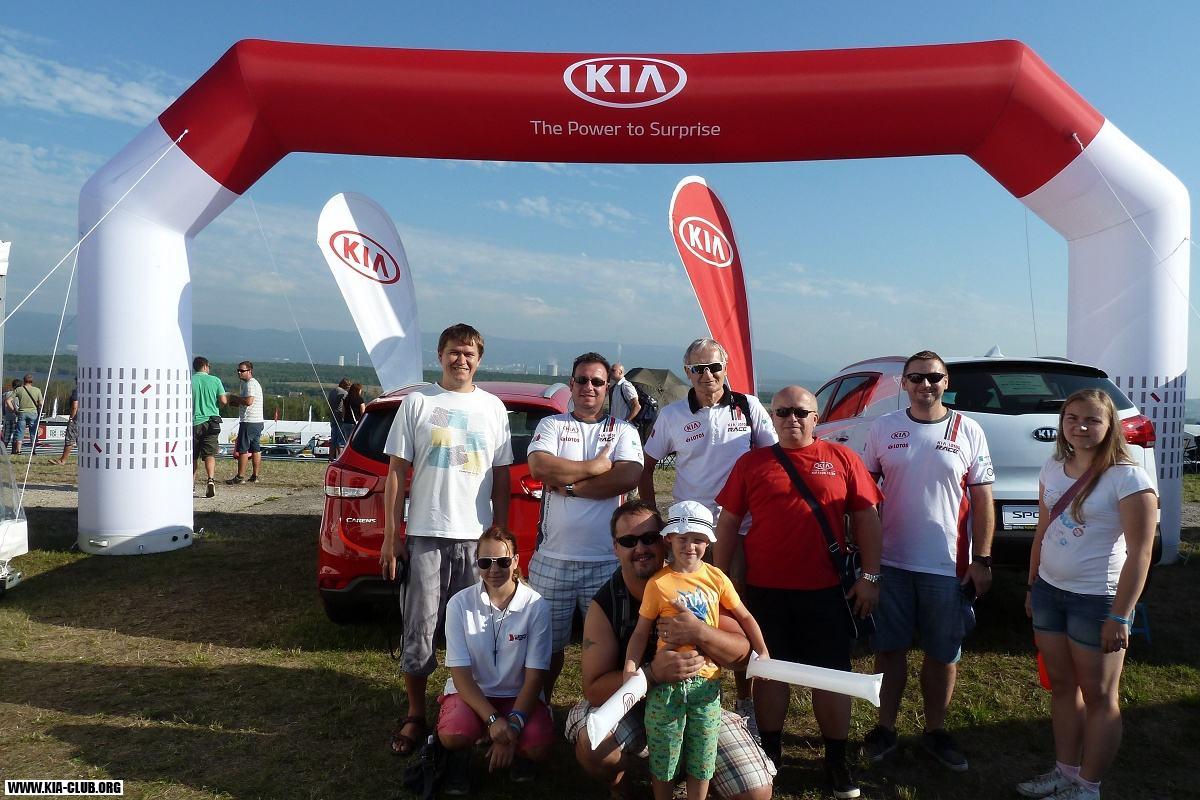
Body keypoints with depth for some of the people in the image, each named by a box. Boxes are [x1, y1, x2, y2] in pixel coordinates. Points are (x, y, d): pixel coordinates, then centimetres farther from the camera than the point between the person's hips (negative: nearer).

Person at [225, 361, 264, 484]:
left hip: (249, 422, -10)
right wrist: (236, 402, 11)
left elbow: (249, 401, -24)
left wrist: (236, 399, -9)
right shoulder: (255, 383, 20)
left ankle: (240, 476, -3)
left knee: (242, 449, -5)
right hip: (258, 422, 10)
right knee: (255, 449, 10)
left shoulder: (250, 384, -12)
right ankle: (255, 476, 13)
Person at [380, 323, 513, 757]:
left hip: (477, 537, 2)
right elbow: (397, 471, 3)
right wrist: (391, 536, -1)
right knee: (420, 628, 4)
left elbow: (501, 478, 10)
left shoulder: (493, 407, 9)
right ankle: (415, 716, 19)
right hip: (425, 534, -1)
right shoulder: (417, 403, 3)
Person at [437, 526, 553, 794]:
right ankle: (461, 755, 6)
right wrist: (493, 719, -25)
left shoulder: (536, 606, -13)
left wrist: (513, 724, -23)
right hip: (472, 691, 0)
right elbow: (460, 673, -12)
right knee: (452, 735, -32)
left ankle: (516, 752, 11)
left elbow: (534, 675, -10)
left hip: (519, 695, 1)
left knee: (538, 746, -28)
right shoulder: (460, 604, -11)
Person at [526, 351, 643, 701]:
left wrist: (568, 485, -11)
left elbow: (628, 478, -11)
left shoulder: (624, 431, 8)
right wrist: (595, 467, -8)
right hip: (553, 557, 0)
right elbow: (538, 465, -11)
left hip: (607, 560, 0)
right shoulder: (551, 425, 9)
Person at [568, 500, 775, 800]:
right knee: (592, 747, -31)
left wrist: (701, 634, -35)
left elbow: (742, 652, -13)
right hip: (631, 706, -1)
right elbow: (594, 688, -17)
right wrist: (653, 672, -35)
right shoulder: (604, 605, -14)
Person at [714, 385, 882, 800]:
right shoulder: (751, 463, 3)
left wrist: (869, 577, -3)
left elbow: (866, 518, 3)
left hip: (827, 590, 0)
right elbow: (728, 523, 5)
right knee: (770, 672, 12)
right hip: (765, 590, 1)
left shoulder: (842, 459, 2)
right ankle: (770, 752, 29)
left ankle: (837, 759, 26)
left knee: (832, 674, 9)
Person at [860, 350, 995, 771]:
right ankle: (885, 727, 25)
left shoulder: (968, 431, 0)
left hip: (949, 566, 0)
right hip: (891, 562, 1)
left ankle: (935, 730, 28)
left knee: (943, 654, 10)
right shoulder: (883, 428, 1)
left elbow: (982, 499, 1)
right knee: (890, 649, 10)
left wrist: (982, 560, -3)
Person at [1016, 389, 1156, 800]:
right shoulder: (1053, 468, 5)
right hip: (1049, 592, 6)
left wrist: (1120, 616, -17)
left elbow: (1139, 553, -16)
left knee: (1098, 697, 7)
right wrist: (1032, 585, 15)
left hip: (1097, 600, -6)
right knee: (1062, 686, 16)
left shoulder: (1127, 477, -15)